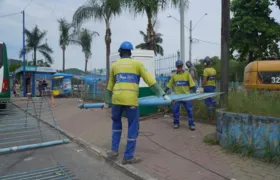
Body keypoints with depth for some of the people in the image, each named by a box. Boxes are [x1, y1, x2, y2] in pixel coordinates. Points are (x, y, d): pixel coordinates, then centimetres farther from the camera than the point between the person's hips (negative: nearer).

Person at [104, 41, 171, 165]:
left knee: (116, 123, 25)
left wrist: (107, 102, 28)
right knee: (133, 128, 8)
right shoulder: (137, 64, 8)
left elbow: (110, 86, 20)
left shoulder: (114, 65, 16)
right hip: (131, 100, -3)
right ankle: (128, 156, 12)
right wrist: (162, 94, 3)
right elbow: (150, 80, 1)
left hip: (116, 99, 3)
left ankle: (114, 150, 22)